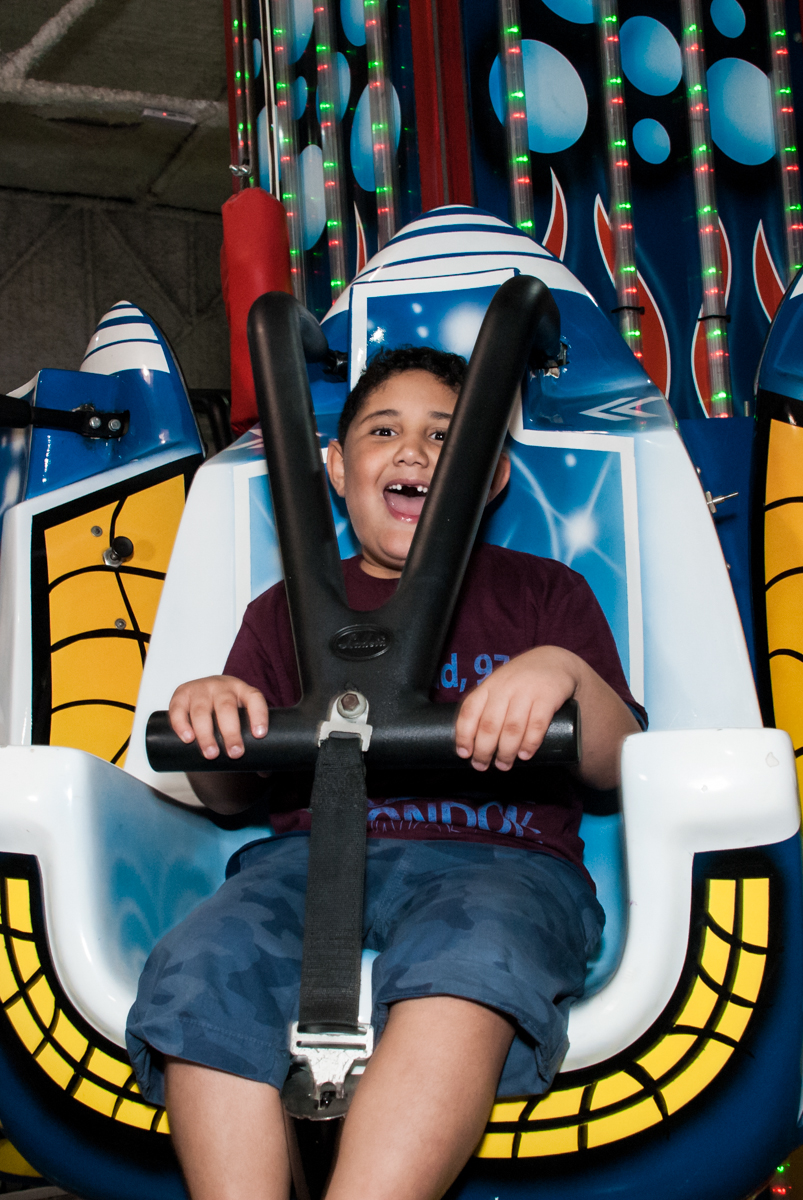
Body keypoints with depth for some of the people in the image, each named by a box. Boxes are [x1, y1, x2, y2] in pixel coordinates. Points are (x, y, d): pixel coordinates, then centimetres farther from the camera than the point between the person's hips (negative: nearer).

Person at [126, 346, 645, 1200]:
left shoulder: (543, 593, 22)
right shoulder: (287, 611, 27)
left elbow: (616, 767, 11)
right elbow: (232, 796, 22)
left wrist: (566, 672, -11)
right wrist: (207, 712, -1)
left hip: (497, 859, -1)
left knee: (471, 959, -39)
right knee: (201, 970, -32)